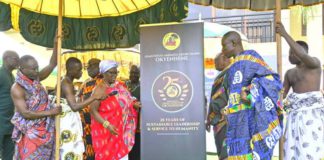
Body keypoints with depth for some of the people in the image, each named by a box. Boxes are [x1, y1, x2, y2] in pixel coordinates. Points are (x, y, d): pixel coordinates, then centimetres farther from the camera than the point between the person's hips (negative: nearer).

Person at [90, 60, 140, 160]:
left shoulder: (120, 86, 5)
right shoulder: (100, 89, -14)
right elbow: (93, 110, -16)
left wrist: (134, 104, -7)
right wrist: (107, 125, -25)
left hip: (121, 130, 6)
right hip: (106, 131, -5)